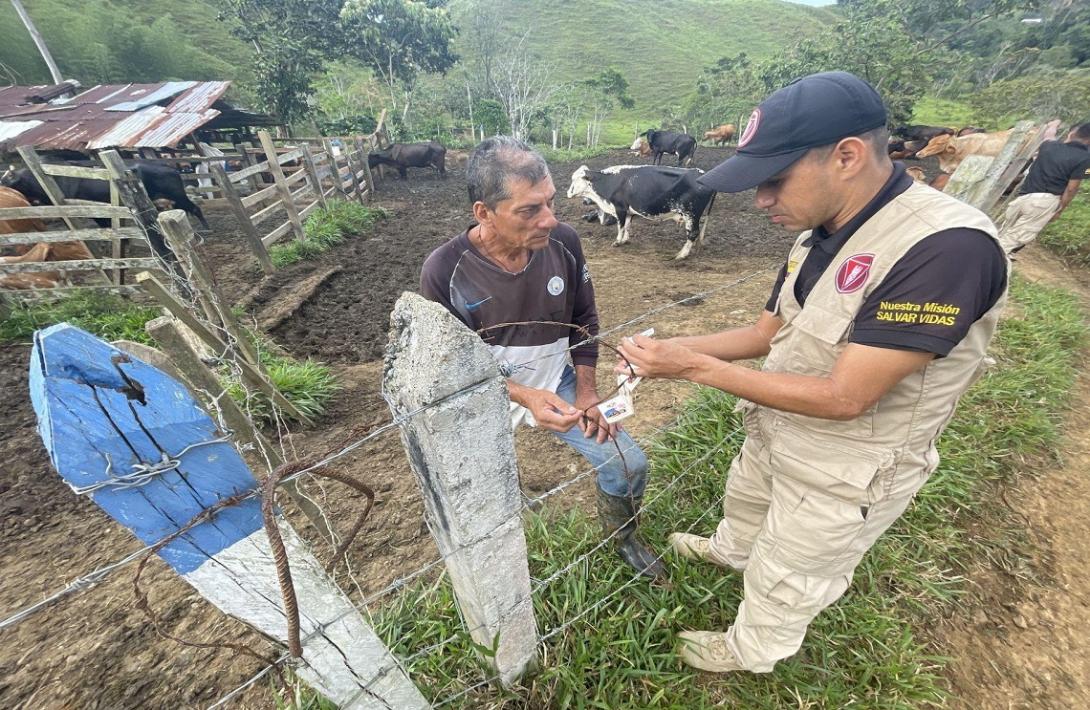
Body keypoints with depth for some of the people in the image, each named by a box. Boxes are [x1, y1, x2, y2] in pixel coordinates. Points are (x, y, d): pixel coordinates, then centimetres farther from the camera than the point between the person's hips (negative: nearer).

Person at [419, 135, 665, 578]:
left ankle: (622, 539, 34)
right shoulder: (444, 271, -23)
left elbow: (584, 319, 0)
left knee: (628, 464, -1)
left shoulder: (563, 242, -14)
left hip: (558, 382, 3)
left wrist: (586, 392, -5)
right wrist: (524, 396, -31)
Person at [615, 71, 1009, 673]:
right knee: (744, 503, 34)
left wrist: (693, 366, -30)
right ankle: (728, 551, 68)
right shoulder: (821, 234, -5)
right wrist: (671, 347, -11)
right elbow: (768, 332, 1)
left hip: (846, 474, -7)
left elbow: (843, 397, -32)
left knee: (783, 579, 19)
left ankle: (748, 654, 51)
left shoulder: (949, 247, -31)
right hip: (775, 433, 7)